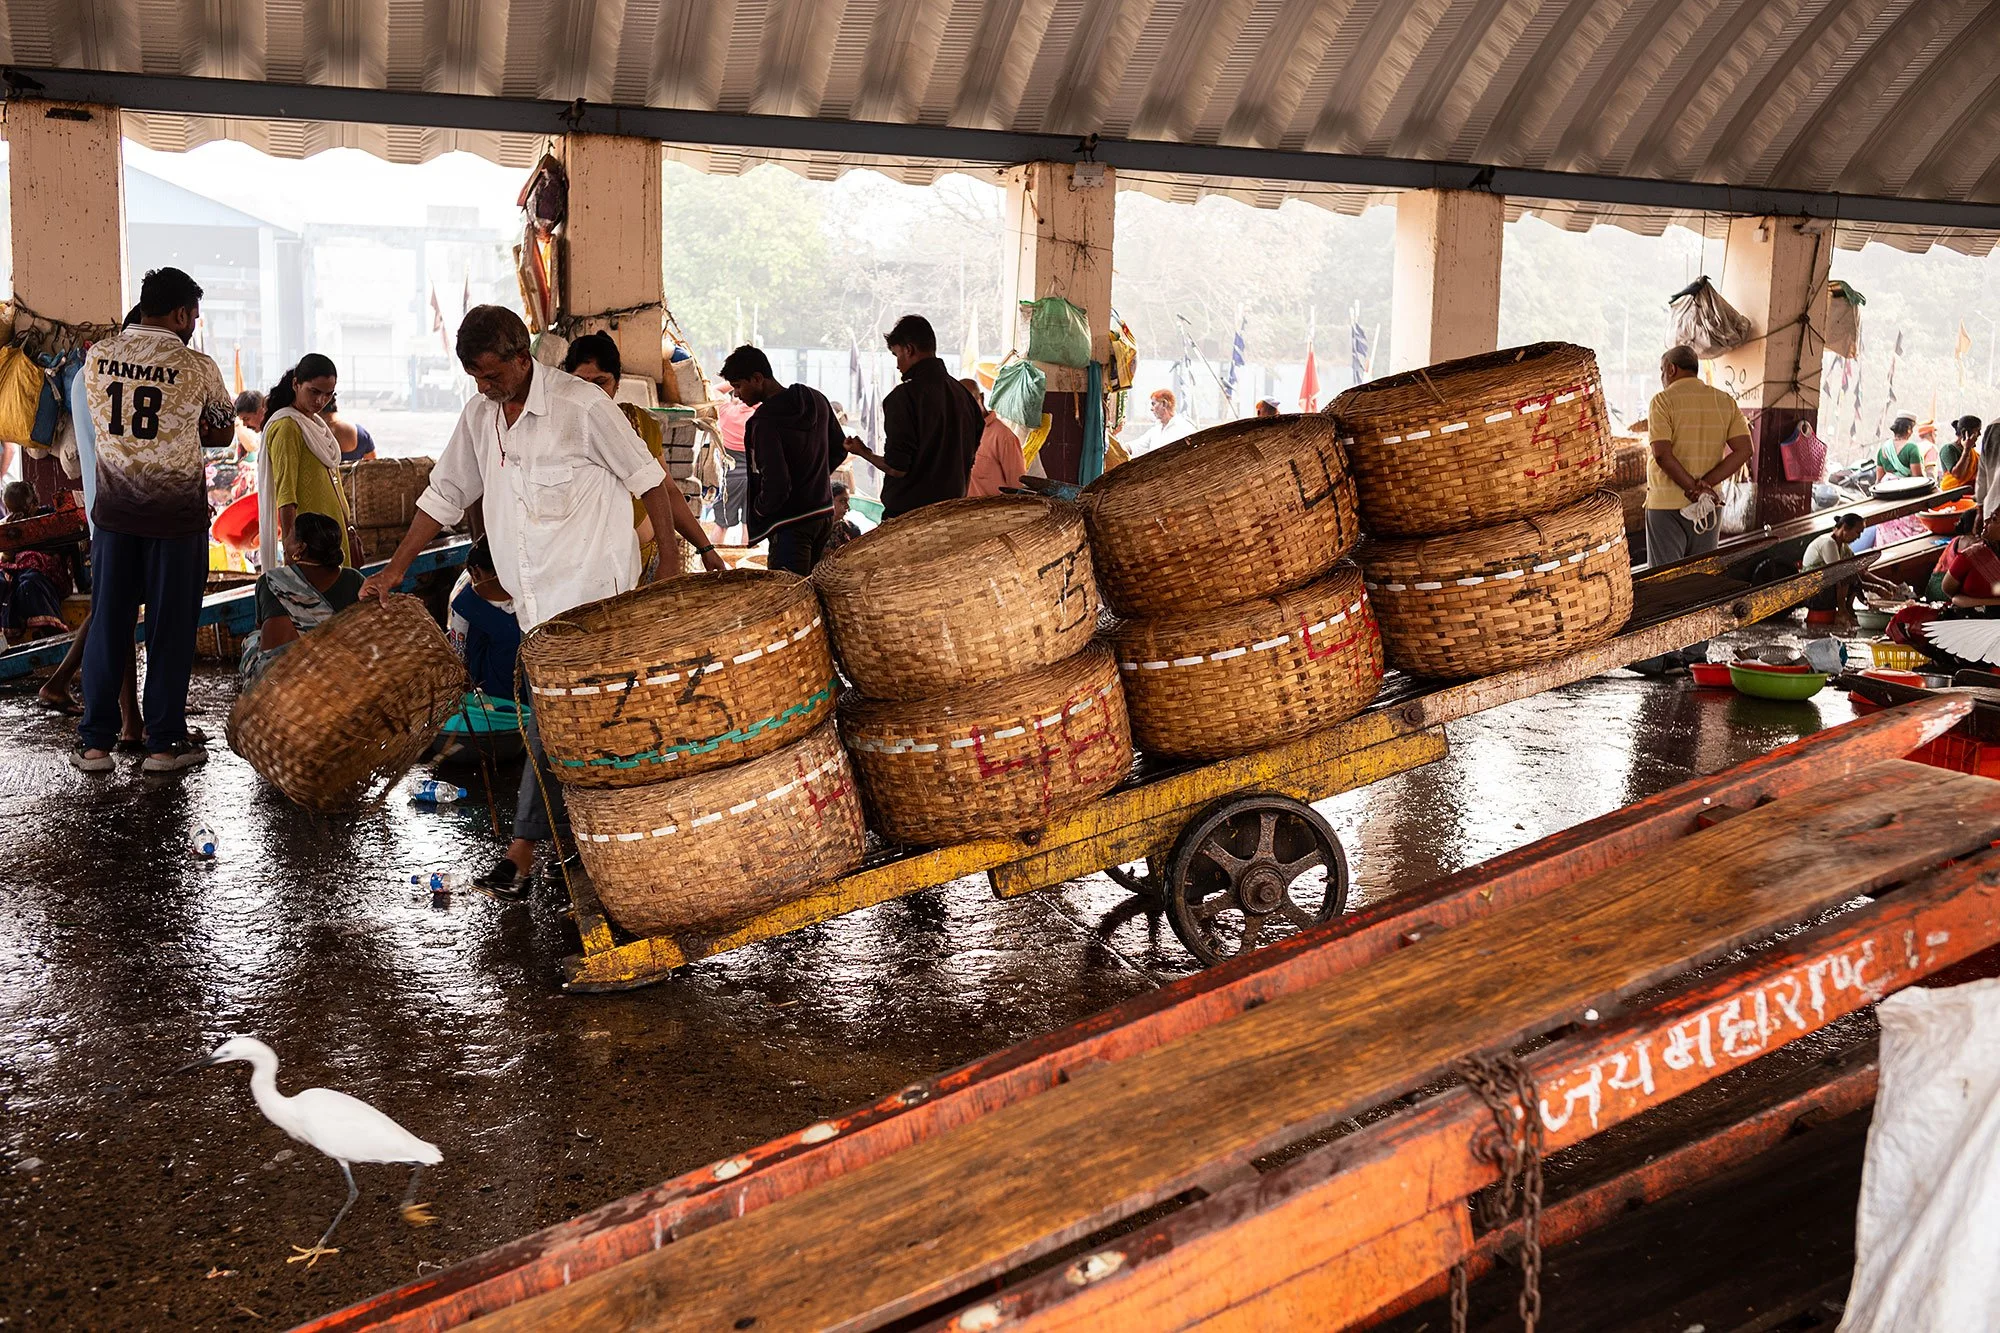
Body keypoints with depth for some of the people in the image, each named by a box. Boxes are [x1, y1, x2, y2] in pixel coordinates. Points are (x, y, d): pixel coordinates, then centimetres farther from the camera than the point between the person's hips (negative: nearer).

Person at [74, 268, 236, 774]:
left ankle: (94, 742, 13)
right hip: (176, 515, -4)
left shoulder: (99, 356, 1)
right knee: (170, 629, 5)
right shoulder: (196, 366, -9)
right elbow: (223, 433, 6)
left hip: (114, 511, 4)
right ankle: (164, 742, 10)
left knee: (107, 625, 10)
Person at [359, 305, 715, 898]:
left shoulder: (581, 404, -10)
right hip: (535, 601, 7)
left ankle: (522, 854, -5)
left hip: (590, 591, -7)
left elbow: (647, 477, -4)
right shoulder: (479, 416, 9)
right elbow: (444, 494, 17)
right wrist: (396, 567, 12)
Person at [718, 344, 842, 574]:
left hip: (791, 524, -9)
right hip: (825, 514, 9)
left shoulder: (765, 421, -21)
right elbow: (839, 451, 16)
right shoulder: (817, 400, 5)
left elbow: (776, 484, -24)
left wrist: (759, 509, -5)